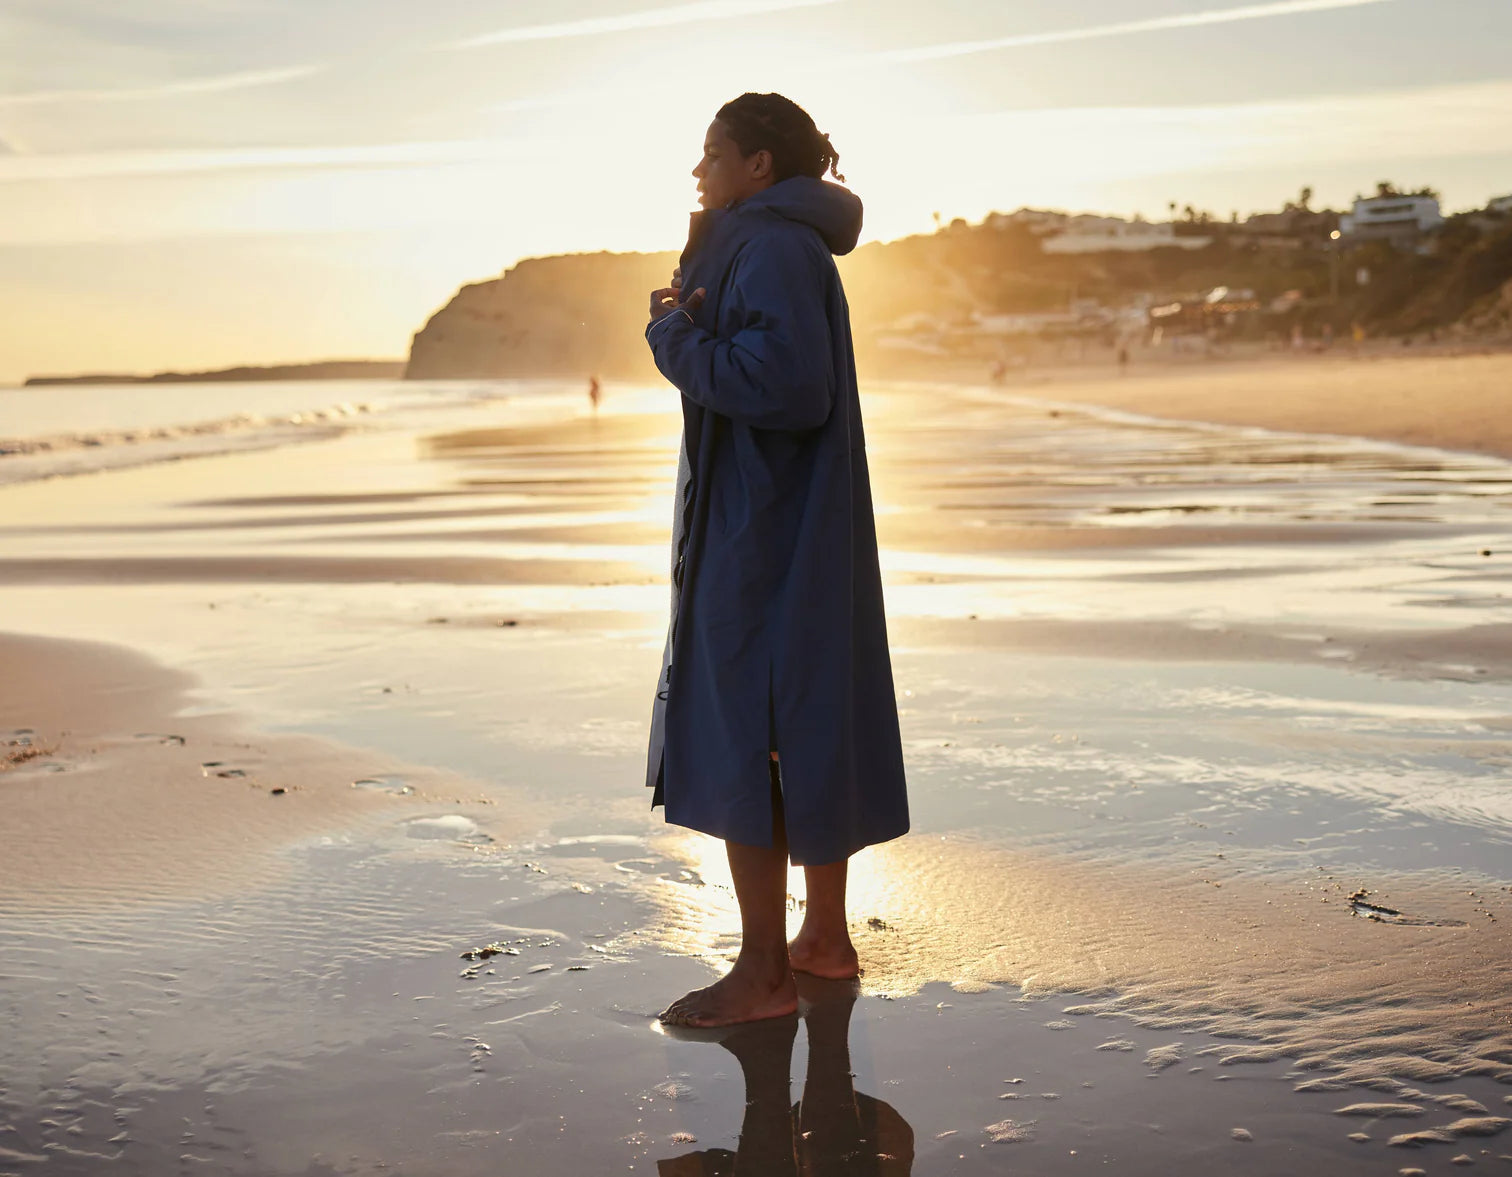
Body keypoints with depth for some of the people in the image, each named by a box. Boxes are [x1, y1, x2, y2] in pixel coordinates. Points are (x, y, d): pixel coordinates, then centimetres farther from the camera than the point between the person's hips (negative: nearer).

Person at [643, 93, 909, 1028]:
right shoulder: (786, 247, 17)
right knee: (808, 729, 14)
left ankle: (765, 973, 2)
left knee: (740, 744, -5)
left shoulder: (774, 249, -15)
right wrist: (693, 324, 5)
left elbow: (781, 380, -27)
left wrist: (676, 336, -14)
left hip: (762, 537, -11)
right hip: (800, 530, 11)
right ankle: (826, 936, 23)